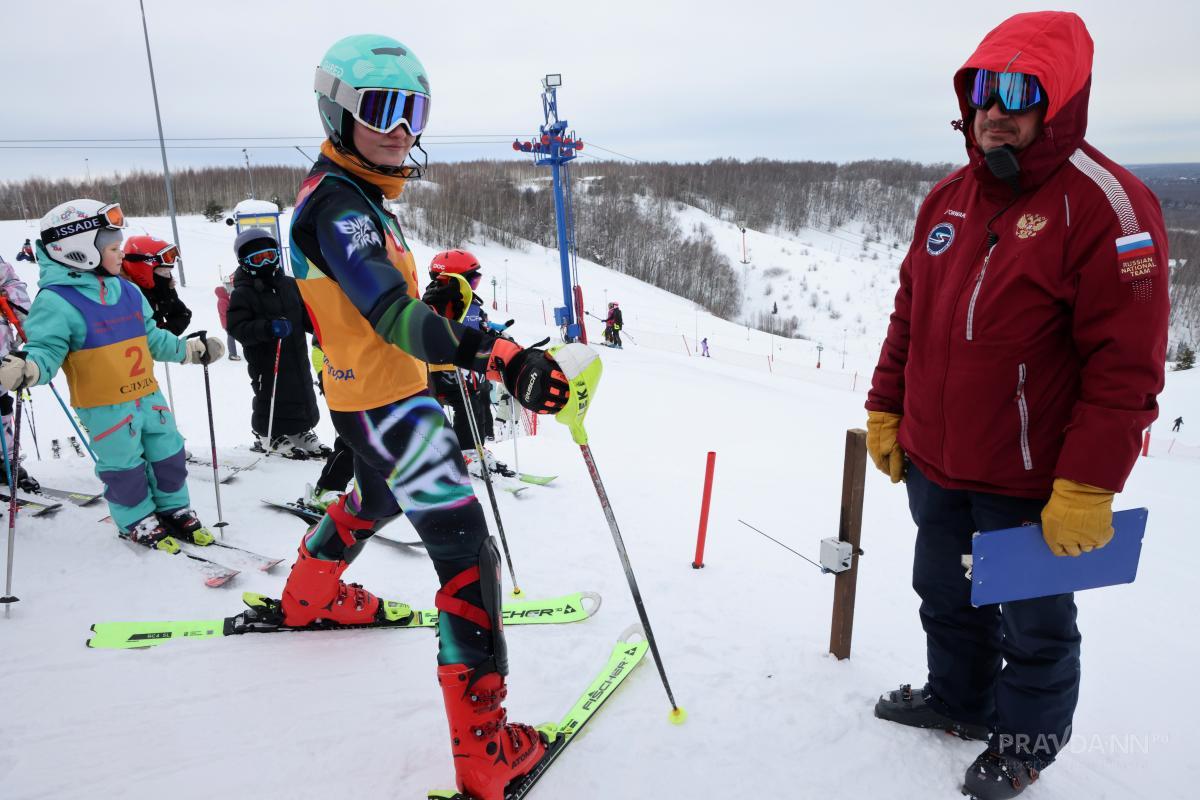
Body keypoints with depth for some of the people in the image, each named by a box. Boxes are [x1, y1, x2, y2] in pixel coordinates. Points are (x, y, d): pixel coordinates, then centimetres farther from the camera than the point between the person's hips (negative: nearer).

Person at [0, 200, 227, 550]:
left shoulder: (127, 290, 9)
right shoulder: (57, 301, -14)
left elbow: (151, 337, 18)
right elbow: (46, 347, -18)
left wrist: (189, 349, 18)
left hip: (148, 395, 7)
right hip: (104, 406, -6)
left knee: (169, 454, 15)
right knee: (124, 467, 7)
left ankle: (175, 509, 33)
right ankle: (138, 521, 26)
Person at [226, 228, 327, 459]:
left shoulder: (290, 285, 6)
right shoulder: (243, 294, -11)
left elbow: (305, 314, 15)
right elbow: (238, 327, -20)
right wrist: (268, 328, -33)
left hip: (296, 356, 6)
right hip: (265, 360, -6)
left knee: (303, 394, 15)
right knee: (271, 398, 3)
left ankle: (300, 431, 34)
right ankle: (267, 436, 24)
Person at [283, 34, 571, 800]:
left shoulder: (356, 195, 11)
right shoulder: (335, 203, -21)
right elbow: (390, 314, -37)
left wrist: (438, 295, 9)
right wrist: (502, 357, -49)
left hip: (381, 395, 10)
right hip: (387, 403, -10)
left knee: (374, 500, 35)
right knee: (468, 556, -11)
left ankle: (308, 594, 59)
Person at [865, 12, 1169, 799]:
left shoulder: (1106, 205, -17)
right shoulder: (948, 198, 4)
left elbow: (1126, 368, -20)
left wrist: (1088, 491, -21)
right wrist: (885, 411, 11)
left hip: (1029, 486, -6)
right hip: (935, 468, 7)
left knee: (1034, 624, 16)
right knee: (947, 599, 24)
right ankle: (959, 698, 48)